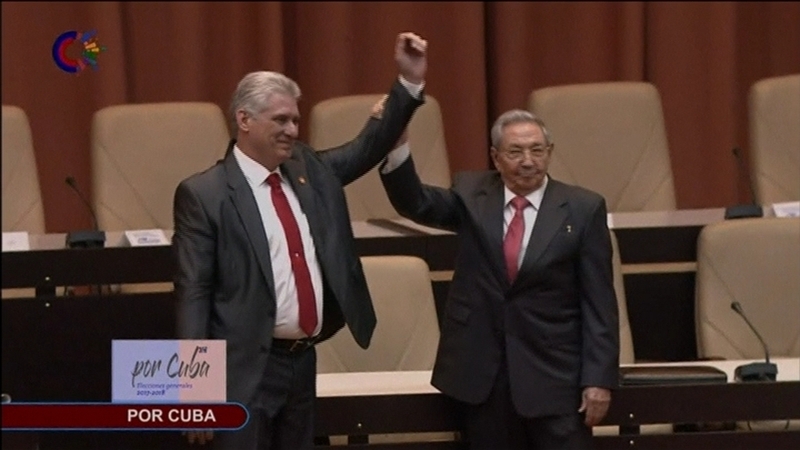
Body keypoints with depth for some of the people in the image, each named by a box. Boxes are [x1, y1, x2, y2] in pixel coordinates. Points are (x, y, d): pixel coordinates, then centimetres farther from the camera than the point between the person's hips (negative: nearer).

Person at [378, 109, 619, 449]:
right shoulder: (471, 195, 6)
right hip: (482, 371, 2)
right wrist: (396, 146, -25)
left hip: (554, 374, -2)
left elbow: (598, 302, -3)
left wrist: (599, 378, -8)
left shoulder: (583, 208, -2)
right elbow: (414, 203, -7)